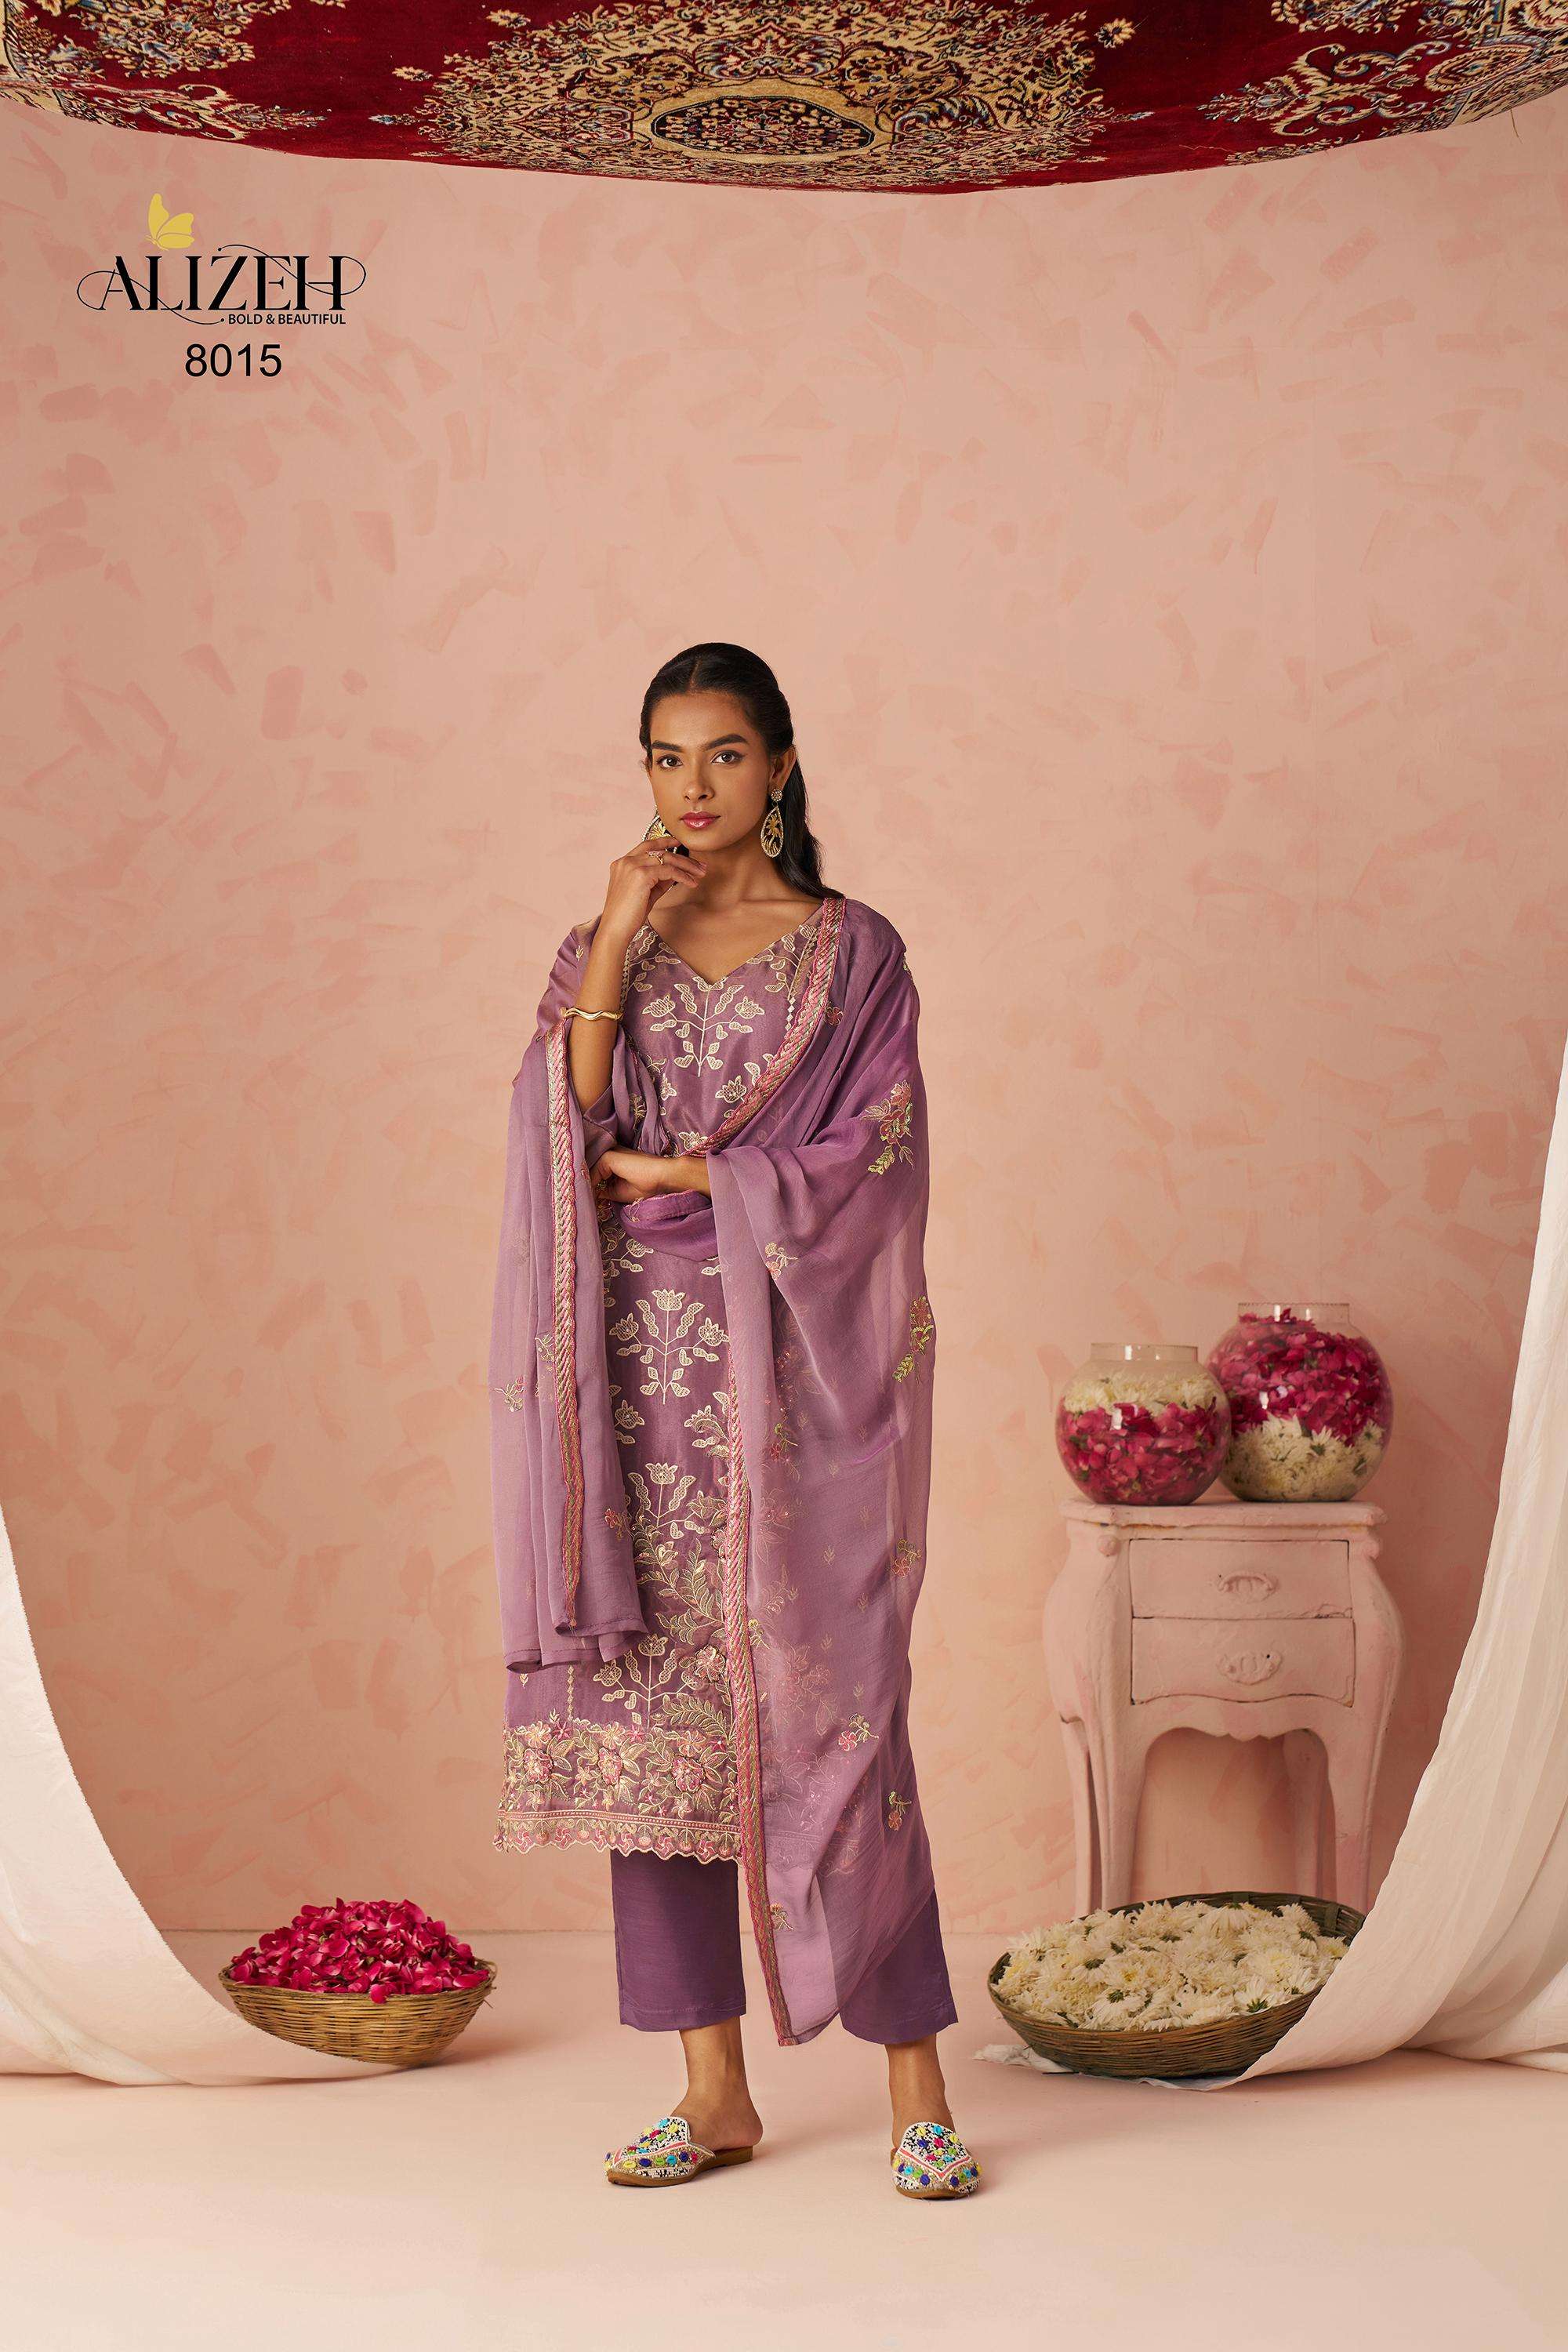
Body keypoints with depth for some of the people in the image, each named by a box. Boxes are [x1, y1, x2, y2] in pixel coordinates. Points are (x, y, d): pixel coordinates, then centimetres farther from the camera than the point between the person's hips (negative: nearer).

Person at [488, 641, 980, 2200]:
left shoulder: (853, 952, 4)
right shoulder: (600, 949, 13)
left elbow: (873, 1162, -5)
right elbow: (569, 1129, -3)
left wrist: (684, 1171, -6)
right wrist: (615, 942, -9)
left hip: (797, 1374, -3)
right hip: (643, 1372, 3)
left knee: (827, 1705, -5)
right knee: (654, 1705, 2)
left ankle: (915, 2083, 3)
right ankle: (714, 2087, 11)